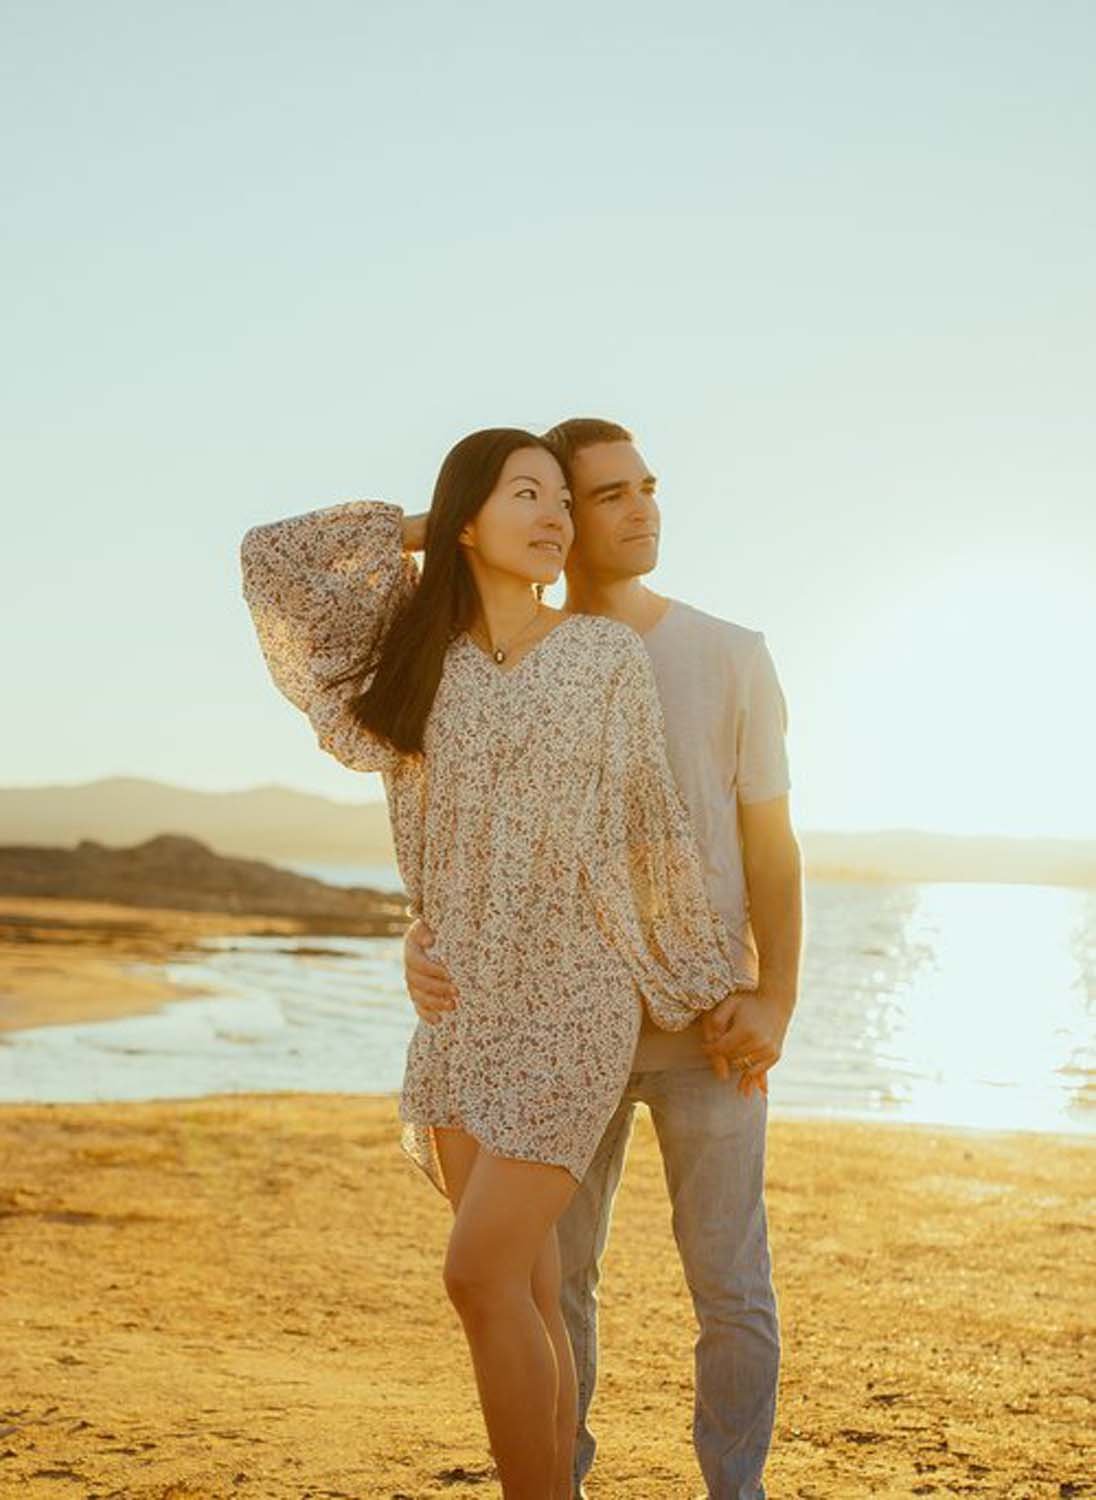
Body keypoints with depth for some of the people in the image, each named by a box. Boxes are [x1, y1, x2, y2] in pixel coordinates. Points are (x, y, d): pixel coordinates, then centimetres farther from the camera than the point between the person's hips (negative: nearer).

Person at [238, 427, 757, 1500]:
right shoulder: (412, 654, 8)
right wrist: (425, 532, 11)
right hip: (460, 1009, 4)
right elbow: (273, 555, 7)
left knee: (482, 1277, -13)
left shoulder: (607, 655, -1)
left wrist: (715, 987, 10)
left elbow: (656, 833, 5)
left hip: (572, 1005, -4)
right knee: (525, 1299, 7)